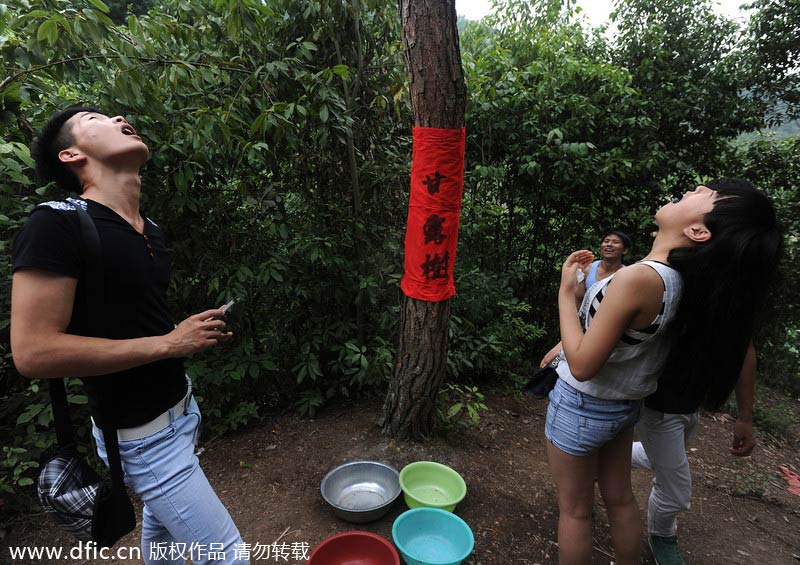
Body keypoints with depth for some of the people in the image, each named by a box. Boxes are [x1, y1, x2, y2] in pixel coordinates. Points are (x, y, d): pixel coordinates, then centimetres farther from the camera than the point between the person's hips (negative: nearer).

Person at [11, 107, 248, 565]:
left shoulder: (150, 230, 8)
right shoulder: (57, 224, -19)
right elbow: (33, 352, -24)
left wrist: (198, 333, 0)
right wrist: (169, 343, -23)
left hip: (178, 407, 8)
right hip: (143, 435, -8)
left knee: (161, 521, 28)